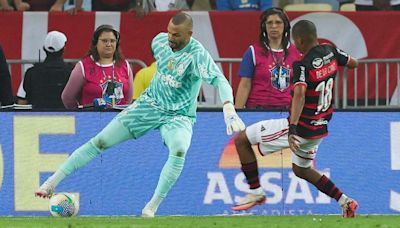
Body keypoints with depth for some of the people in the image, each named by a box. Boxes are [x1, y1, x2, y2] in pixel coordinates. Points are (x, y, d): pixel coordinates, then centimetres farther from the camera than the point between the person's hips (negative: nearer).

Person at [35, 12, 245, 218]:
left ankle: (151, 208, -28)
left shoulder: (197, 55, -24)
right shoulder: (159, 41, -6)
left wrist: (229, 110, -54)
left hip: (179, 116, -4)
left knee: (179, 150, -37)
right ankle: (52, 182, 4)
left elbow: (219, 80, -38)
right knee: (100, 142, -4)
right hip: (150, 105, 4)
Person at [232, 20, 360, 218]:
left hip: (301, 127, -8)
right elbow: (354, 63, 17)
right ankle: (345, 201, 22)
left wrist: (292, 129, -49)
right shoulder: (331, 52, -2)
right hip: (321, 128, 8)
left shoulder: (302, 65, -23)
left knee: (242, 139, 1)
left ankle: (256, 192, 4)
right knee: (301, 169, 31)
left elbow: (299, 94, -38)